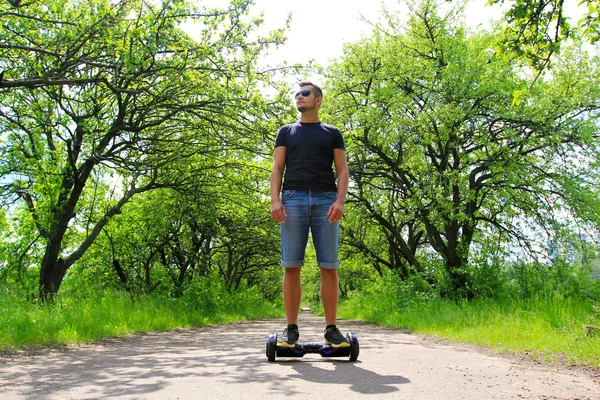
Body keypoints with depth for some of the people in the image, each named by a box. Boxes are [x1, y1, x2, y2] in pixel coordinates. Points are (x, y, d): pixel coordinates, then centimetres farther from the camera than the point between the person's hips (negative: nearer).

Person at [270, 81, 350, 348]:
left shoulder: (332, 133, 18)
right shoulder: (287, 132, 21)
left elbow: (342, 169, 10)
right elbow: (277, 168, 12)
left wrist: (340, 200, -7)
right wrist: (275, 200, -4)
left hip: (325, 199, 0)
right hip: (293, 198, 1)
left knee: (329, 266, -4)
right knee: (292, 266, -4)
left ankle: (331, 329, 2)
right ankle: (291, 329, 1)